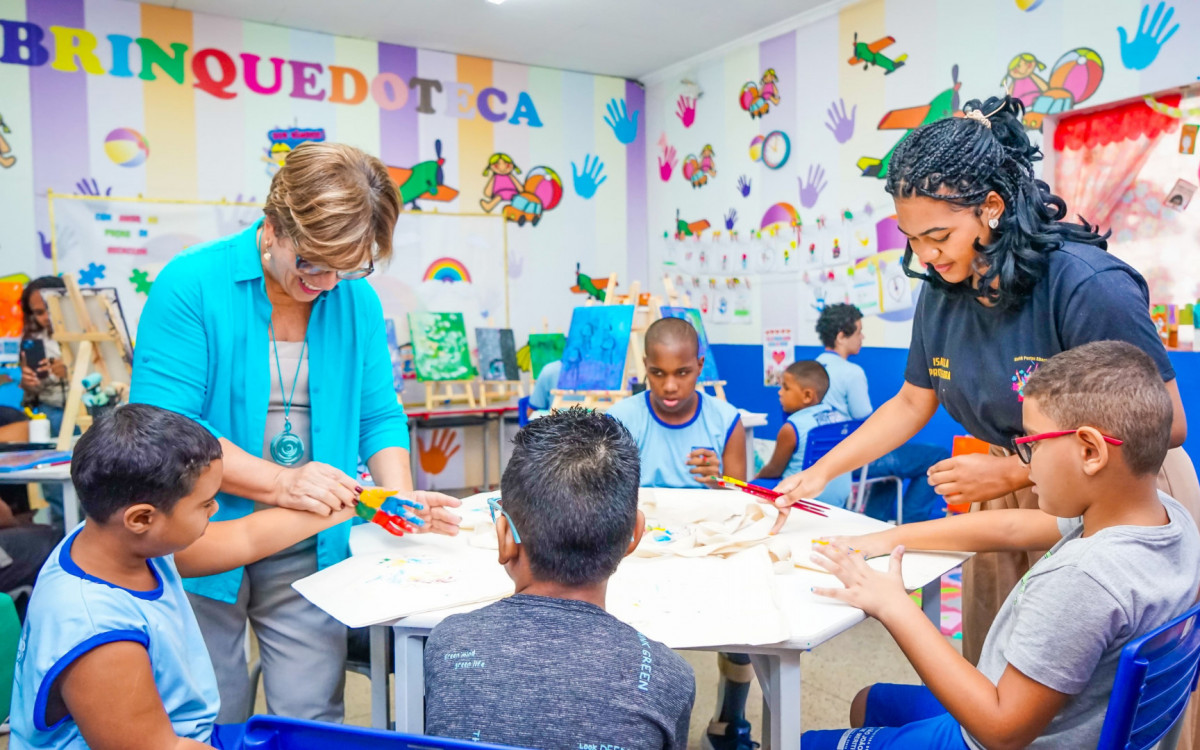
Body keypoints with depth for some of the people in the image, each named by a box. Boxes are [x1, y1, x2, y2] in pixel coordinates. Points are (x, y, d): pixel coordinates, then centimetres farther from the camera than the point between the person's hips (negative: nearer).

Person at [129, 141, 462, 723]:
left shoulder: (358, 300, 0)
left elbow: (379, 416, 5)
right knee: (210, 726, 14)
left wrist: (401, 499, -12)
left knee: (313, 719, 9)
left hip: (309, 552, 3)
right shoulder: (191, 285, -13)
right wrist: (281, 484, -26)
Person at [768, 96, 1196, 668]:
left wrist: (1016, 472, -23)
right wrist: (820, 473, 2)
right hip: (1004, 505, 6)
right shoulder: (942, 294, -3)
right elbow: (911, 403, 8)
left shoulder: (1089, 286, -23)